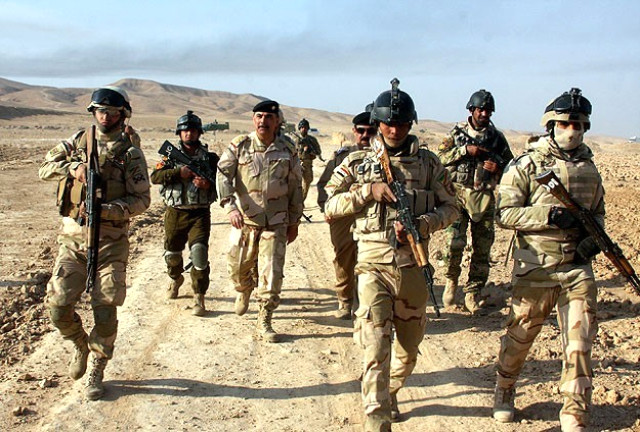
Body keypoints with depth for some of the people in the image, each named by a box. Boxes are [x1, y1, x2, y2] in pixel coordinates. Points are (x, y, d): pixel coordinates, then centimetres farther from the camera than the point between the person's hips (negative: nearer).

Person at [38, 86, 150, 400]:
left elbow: (141, 200, -6)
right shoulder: (77, 142, 9)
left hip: (110, 241, -2)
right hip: (72, 236, 3)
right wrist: (73, 167, -15)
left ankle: (96, 372, 17)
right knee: (58, 306, -2)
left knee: (105, 311, -1)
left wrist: (106, 209, -21)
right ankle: (81, 345, 29)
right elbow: (45, 168, 5)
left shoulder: (130, 153, -1)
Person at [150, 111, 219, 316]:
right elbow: (155, 177, -8)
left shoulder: (210, 157, 4)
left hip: (200, 214, -2)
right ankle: (176, 279, 47)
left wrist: (208, 185, -17)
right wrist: (179, 172, -20)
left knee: (199, 251, -16)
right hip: (175, 213, 2)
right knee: (172, 253, 14)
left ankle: (199, 297, -7)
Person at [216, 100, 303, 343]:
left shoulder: (287, 150, 3)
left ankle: (264, 323, 8)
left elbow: (295, 187, 10)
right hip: (244, 220, 0)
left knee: (272, 275, -4)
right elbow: (223, 174, -7)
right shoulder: (239, 145, 0)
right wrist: (230, 206, -21)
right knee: (238, 268, 10)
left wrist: (294, 222, 10)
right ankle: (244, 291, 46)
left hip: (276, 222, 0)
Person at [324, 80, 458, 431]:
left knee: (409, 345, 16)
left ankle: (390, 391, 42)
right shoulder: (357, 162, 3)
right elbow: (331, 207, 2)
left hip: (413, 264, 3)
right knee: (376, 348, -10)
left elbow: (450, 207, 7)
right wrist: (369, 191, -13)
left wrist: (419, 224, -12)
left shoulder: (428, 162, 5)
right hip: (373, 264, -2)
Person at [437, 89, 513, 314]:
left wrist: (498, 168, -7)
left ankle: (473, 293, 14)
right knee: (454, 243, -13)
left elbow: (511, 167, 15)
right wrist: (465, 150, -14)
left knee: (482, 249, 3)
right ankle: (451, 280, 13)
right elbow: (442, 156, -2)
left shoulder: (497, 137, 9)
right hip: (458, 195, -2)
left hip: (485, 199, 2)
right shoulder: (457, 132, 6)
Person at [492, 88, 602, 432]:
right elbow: (504, 214, -10)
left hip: (577, 270, 3)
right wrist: (550, 216, -21)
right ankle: (504, 389, 39)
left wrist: (595, 236, 0)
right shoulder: (526, 166, -5)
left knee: (579, 346, 0)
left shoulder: (588, 169, 10)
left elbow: (598, 212, 22)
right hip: (535, 269, -3)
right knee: (520, 336, 12)